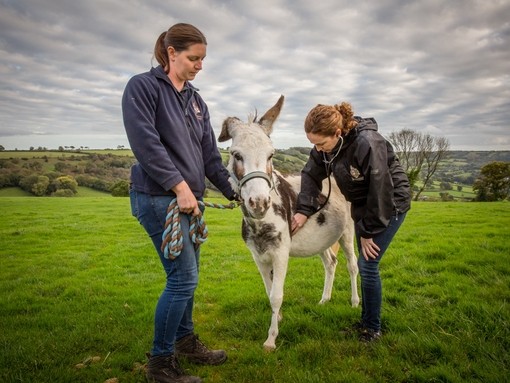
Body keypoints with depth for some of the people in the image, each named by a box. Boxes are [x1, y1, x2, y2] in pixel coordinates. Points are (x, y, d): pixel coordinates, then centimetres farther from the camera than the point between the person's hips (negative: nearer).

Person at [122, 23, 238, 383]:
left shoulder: (196, 100, 14)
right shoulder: (142, 86, -5)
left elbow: (211, 155, 12)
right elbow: (145, 142, -17)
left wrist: (235, 192, 5)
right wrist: (179, 185, -21)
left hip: (190, 198, 7)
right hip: (158, 196, -7)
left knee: (187, 276, 15)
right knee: (183, 277, -8)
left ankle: (185, 340, 34)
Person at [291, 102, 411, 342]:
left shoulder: (368, 143, -33)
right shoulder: (324, 147, -12)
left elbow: (380, 191, -28)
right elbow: (311, 175, 0)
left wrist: (368, 231, -19)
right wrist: (304, 210, -12)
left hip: (390, 205, -7)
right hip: (362, 205, 7)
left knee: (367, 265, -8)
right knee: (364, 266, 13)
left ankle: (373, 328, 11)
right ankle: (366, 320, 30)